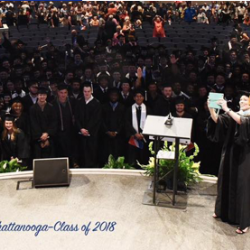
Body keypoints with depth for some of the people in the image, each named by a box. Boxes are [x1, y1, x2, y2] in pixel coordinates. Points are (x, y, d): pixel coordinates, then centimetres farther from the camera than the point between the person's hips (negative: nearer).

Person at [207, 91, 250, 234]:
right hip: (230, 152, 5)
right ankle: (224, 211, 28)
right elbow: (218, 120, -6)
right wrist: (211, 108, -23)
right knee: (227, 182, 11)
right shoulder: (234, 115, 10)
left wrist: (227, 109, -34)